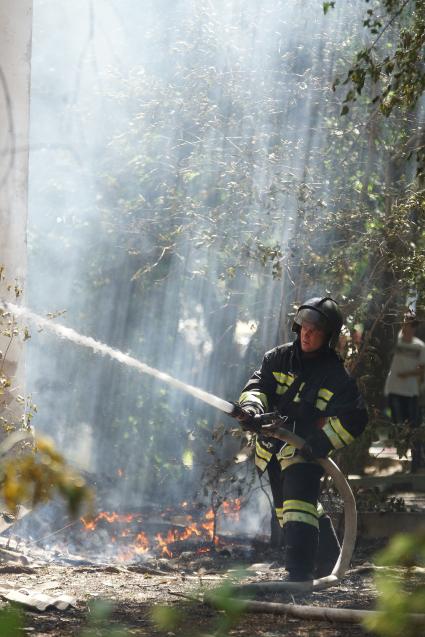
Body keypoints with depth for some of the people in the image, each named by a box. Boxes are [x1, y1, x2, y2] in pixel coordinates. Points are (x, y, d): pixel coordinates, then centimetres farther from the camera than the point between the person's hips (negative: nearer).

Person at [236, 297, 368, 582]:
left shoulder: (336, 375, -11)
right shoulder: (279, 357, 1)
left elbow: (354, 419, -14)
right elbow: (258, 384, -6)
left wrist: (319, 443, -24)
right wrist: (251, 408, -30)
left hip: (304, 453, -6)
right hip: (272, 449, 6)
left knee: (298, 506, -25)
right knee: (286, 512, 19)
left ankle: (300, 574, -29)